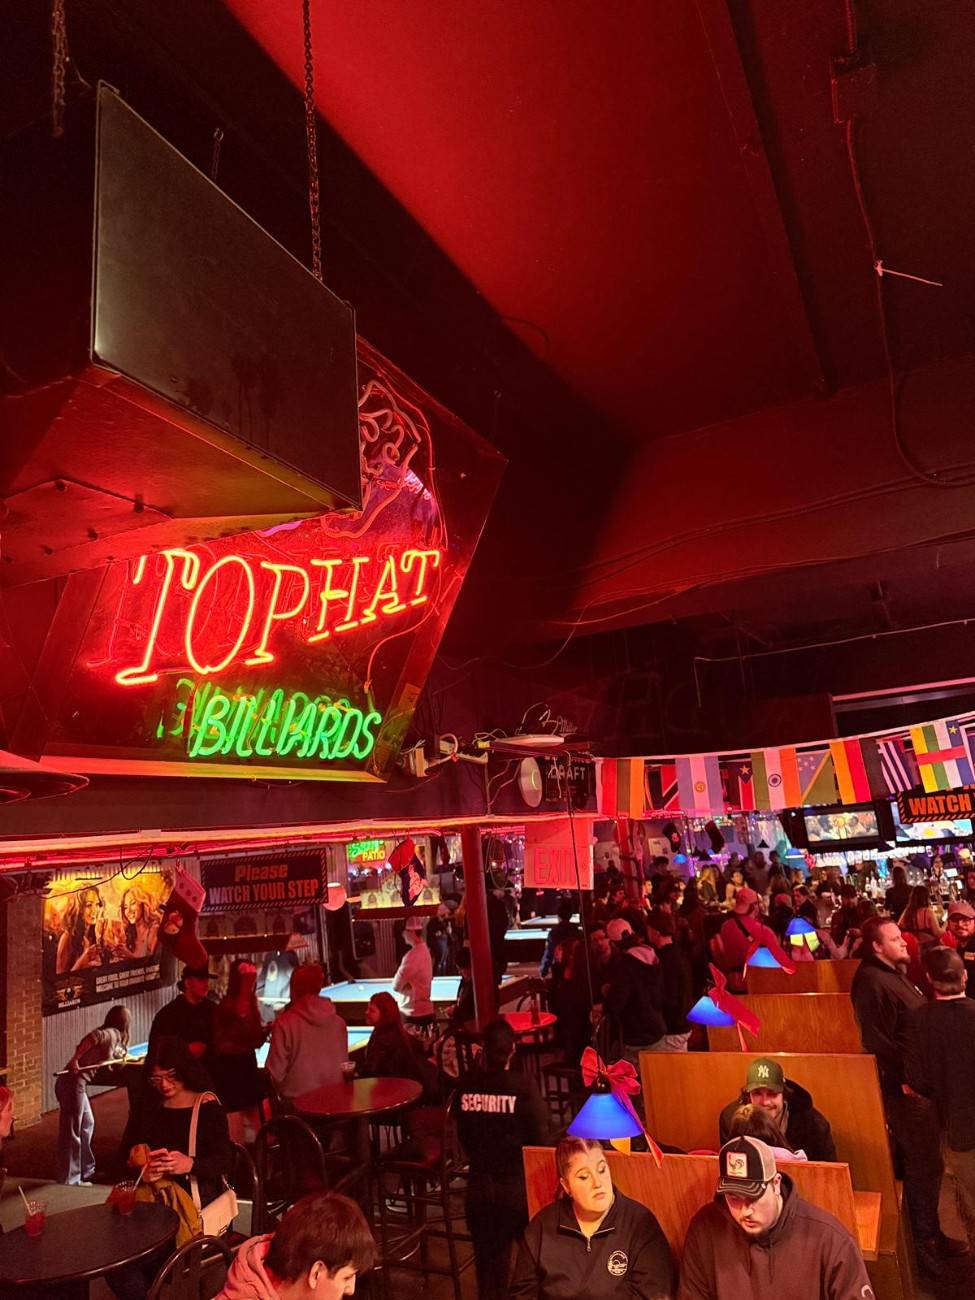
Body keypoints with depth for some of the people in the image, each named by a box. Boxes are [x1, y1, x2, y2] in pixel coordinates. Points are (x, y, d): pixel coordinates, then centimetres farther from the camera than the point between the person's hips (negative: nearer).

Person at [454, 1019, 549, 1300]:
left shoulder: (466, 1084, -11)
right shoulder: (523, 1084, -19)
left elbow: (462, 1134, 1)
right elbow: (539, 1134, -14)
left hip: (479, 1185, 2)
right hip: (518, 1184, -2)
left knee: (487, 1259, 19)